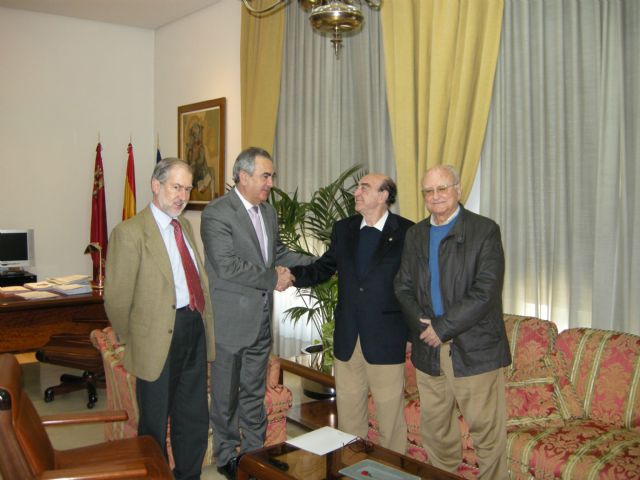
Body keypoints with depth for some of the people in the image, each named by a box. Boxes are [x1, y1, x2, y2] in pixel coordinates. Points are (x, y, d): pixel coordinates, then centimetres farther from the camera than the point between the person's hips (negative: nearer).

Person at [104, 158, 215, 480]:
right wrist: (133, 341, 0)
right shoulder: (130, 233, -13)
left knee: (194, 419, 19)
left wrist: (204, 322, 11)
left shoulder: (184, 224, 10)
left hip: (195, 330, 7)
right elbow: (117, 299, -10)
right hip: (160, 337, -7)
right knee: (155, 423, 11)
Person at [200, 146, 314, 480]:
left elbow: (278, 252, 15)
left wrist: (318, 263, 3)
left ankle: (255, 451, 33)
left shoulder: (269, 211, 9)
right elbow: (227, 266, -24)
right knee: (226, 394, 11)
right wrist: (273, 278, -18)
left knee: (254, 392, 19)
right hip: (230, 319, -7)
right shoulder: (217, 212, -16)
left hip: (260, 318, 7)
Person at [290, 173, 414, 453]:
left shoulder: (407, 232, -7)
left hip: (386, 339, -4)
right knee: (348, 411, 17)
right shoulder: (343, 229, 8)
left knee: (390, 415, 9)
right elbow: (323, 268, 13)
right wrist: (292, 274, -6)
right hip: (346, 338, 5)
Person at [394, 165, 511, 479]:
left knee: (487, 430, 3)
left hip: (474, 348, -5)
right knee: (434, 430, 16)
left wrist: (442, 327, -15)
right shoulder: (415, 235, 11)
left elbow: (486, 292, -14)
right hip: (428, 351, 5)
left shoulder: (485, 231, -6)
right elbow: (403, 287, 9)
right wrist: (421, 324, -8)